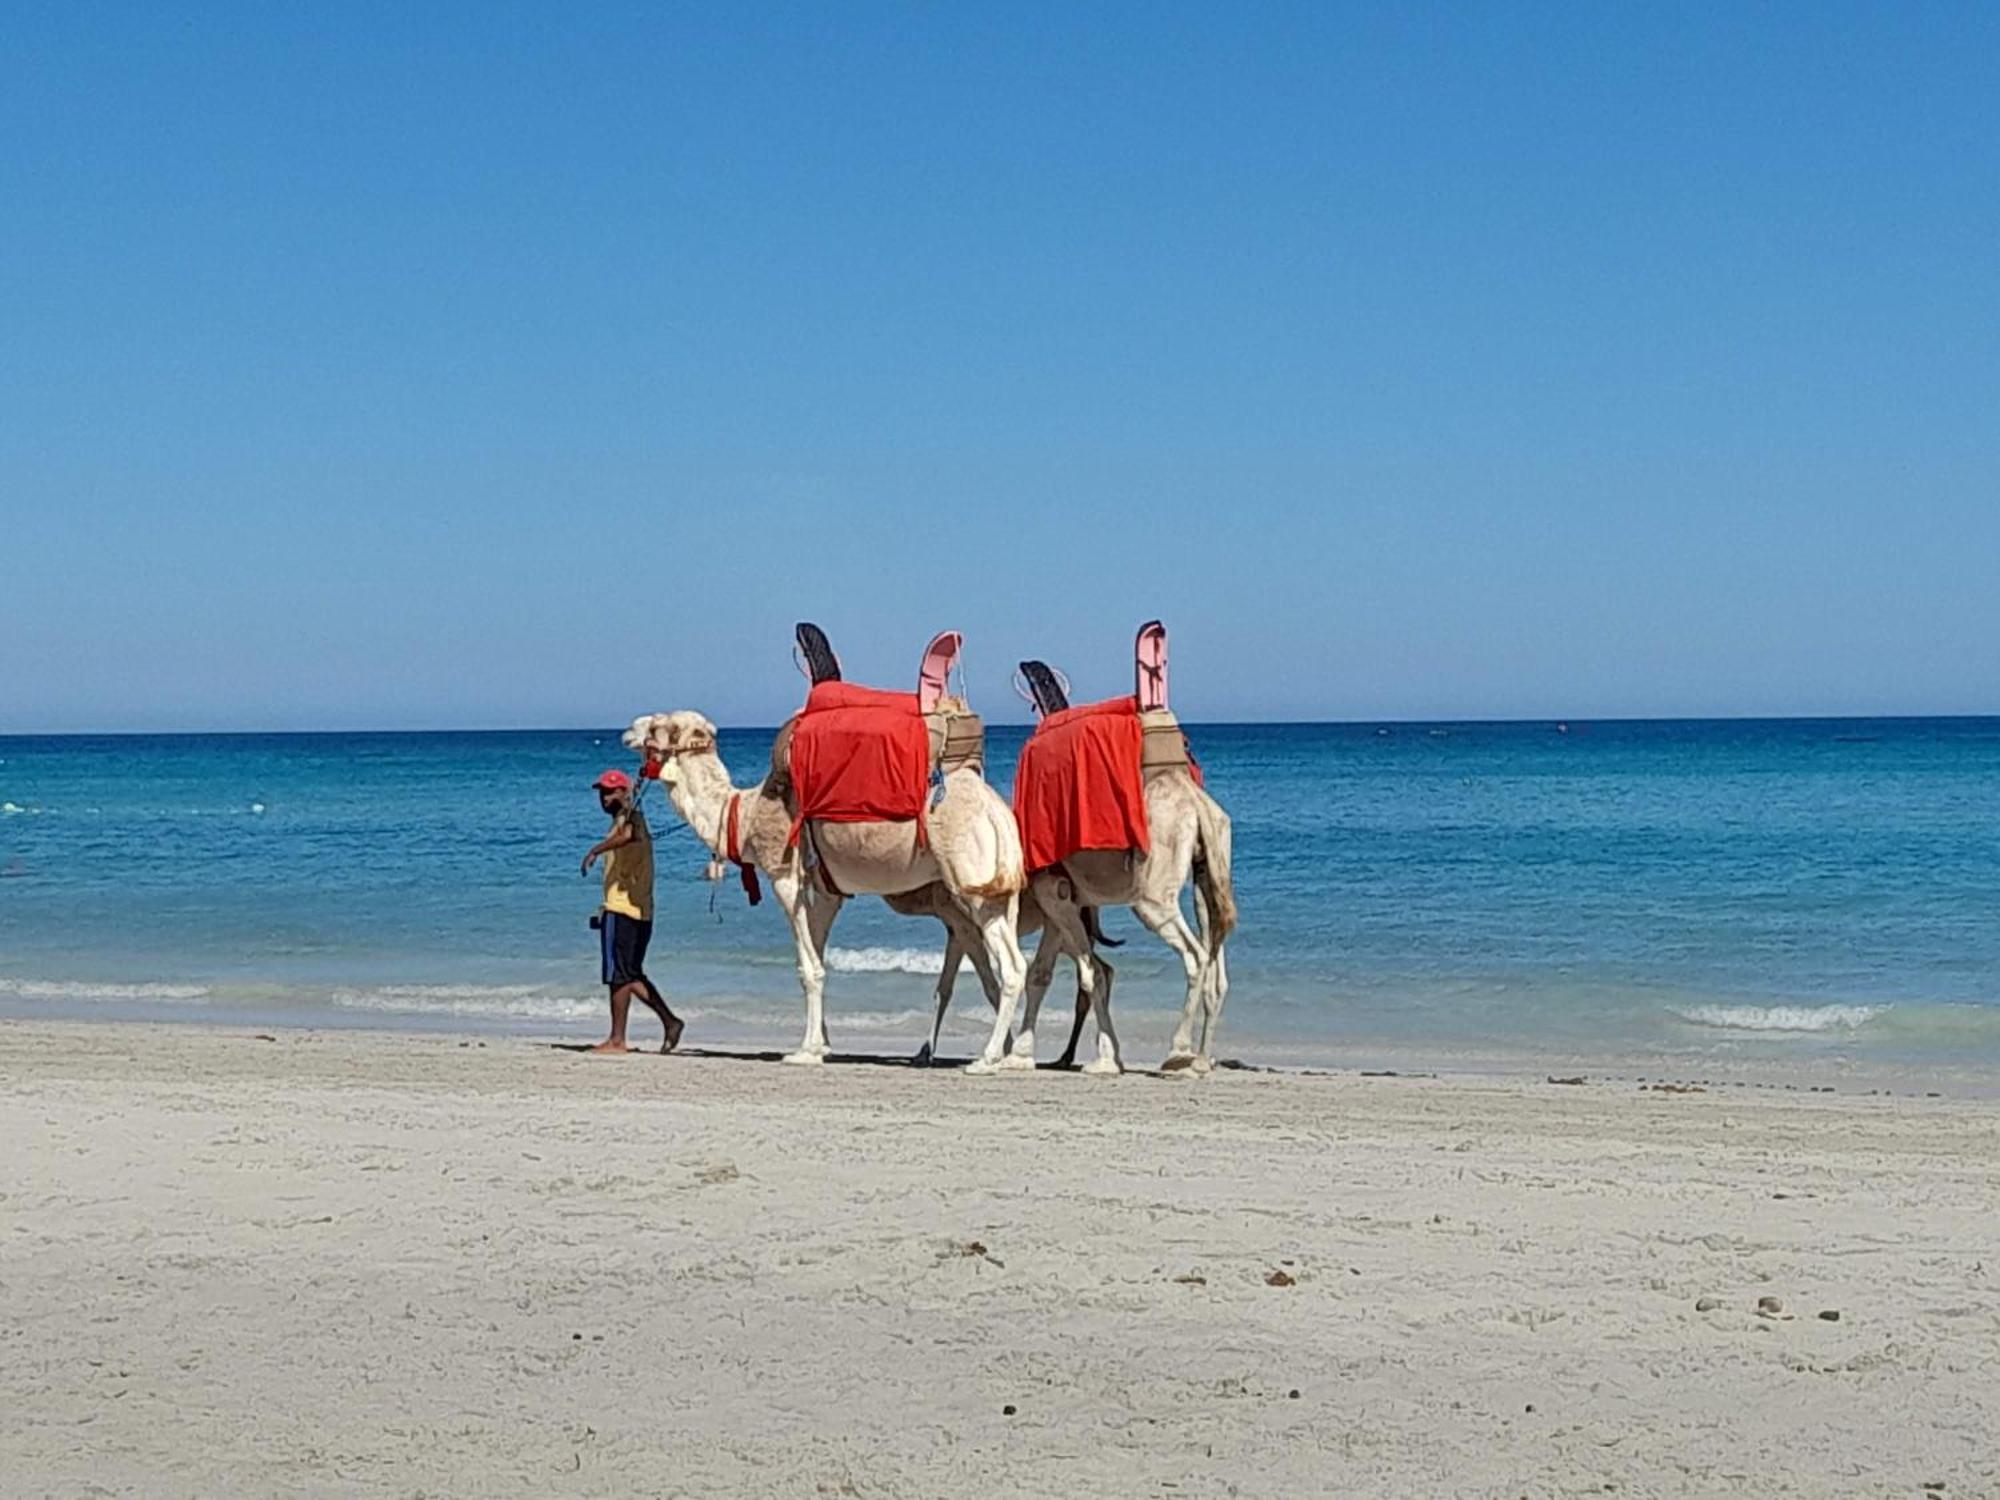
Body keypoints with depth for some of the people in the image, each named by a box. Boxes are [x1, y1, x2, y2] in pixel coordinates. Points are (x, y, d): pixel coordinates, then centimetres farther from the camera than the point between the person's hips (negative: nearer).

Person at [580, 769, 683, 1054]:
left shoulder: (627, 817, -8)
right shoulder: (635, 820, 23)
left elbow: (625, 835, -34)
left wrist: (595, 850, -42)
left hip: (622, 908, -10)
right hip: (640, 910, 10)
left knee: (618, 975, -6)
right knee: (632, 975, 14)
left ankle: (617, 1039, -5)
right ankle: (669, 1020, 9)